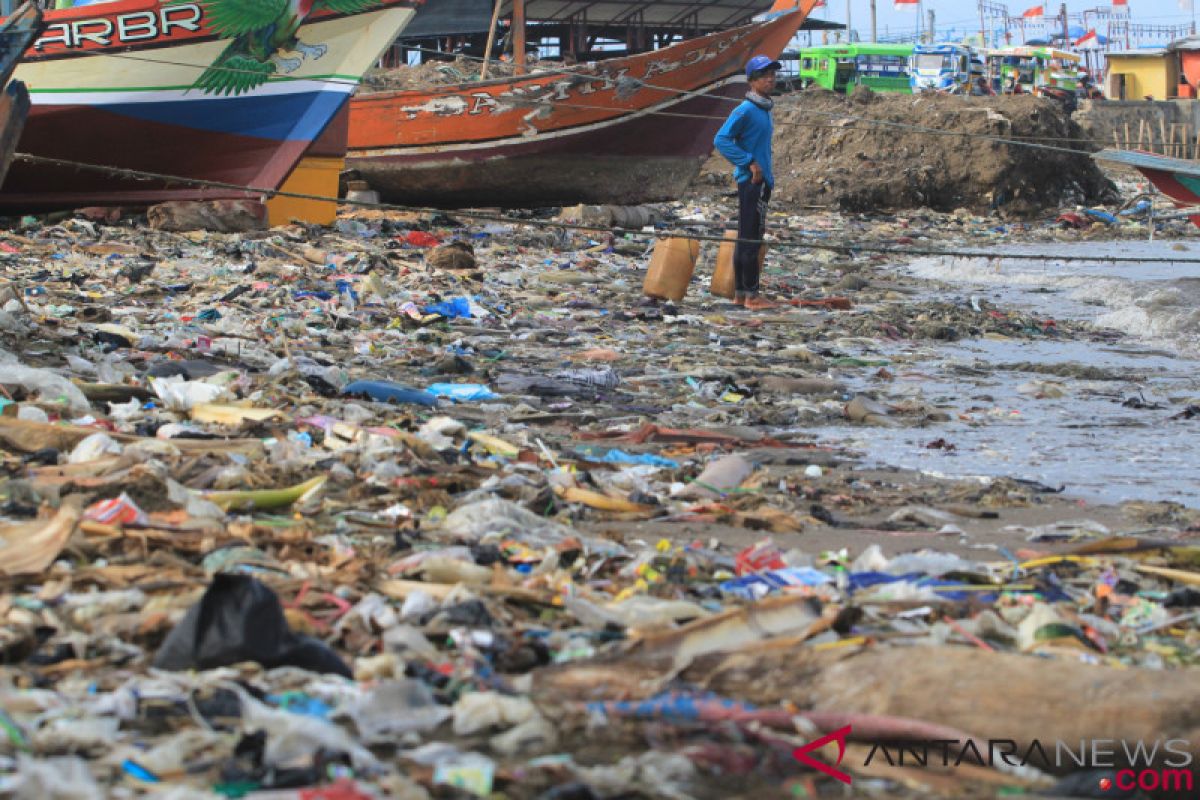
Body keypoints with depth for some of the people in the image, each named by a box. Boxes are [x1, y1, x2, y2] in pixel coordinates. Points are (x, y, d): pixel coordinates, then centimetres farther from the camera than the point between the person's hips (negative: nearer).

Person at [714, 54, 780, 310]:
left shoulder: (765, 110, 15)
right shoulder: (746, 110, -13)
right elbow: (721, 140, -18)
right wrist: (750, 163, -18)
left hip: (761, 181, 10)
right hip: (751, 182, -10)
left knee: (747, 239, 12)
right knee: (751, 238, -8)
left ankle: (740, 294, 17)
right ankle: (752, 296, -7)